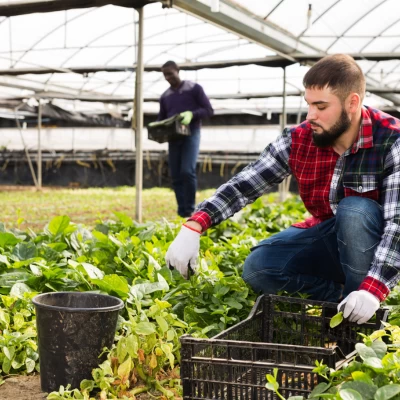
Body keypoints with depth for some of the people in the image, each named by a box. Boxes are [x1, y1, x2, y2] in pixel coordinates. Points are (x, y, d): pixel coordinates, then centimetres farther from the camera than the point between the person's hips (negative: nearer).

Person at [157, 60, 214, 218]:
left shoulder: (194, 88, 0)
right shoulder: (165, 96, 14)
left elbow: (209, 110, -2)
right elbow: (161, 119, 20)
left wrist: (191, 114, -20)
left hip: (191, 134, -5)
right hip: (173, 138, 5)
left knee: (187, 171, -19)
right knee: (176, 176, 3)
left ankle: (190, 211, -9)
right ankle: (182, 213, 10)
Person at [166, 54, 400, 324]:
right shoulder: (298, 141, -11)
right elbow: (243, 185, -14)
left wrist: (373, 289, -47)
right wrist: (192, 228, -30)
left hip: (377, 249, -3)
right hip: (329, 240, 4)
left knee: (354, 210, -35)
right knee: (258, 268, -16)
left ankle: (361, 321, -17)